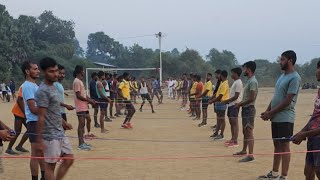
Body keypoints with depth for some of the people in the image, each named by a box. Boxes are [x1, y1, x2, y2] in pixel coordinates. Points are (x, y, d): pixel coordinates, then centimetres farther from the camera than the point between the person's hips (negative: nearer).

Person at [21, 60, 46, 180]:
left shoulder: (34, 85, 15)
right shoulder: (27, 86, -14)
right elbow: (33, 109, -20)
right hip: (35, 123, -10)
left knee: (42, 152, 18)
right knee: (36, 154, -4)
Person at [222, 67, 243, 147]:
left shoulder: (238, 83, -14)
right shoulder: (235, 82, 17)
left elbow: (236, 96, -19)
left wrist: (226, 101, -14)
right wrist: (227, 101, 13)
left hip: (235, 105, -10)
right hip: (231, 105, 10)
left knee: (235, 123, -8)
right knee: (231, 122, 13)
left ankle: (235, 141, -6)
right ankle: (232, 139, 21)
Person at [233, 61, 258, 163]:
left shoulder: (253, 82, -16)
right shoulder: (249, 81, 15)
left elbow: (251, 98, -21)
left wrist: (240, 104, -12)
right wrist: (240, 104, 10)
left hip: (249, 109, -10)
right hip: (245, 109, 10)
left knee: (249, 131, -12)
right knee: (245, 131, 17)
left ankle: (250, 155, -13)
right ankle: (244, 151, 29)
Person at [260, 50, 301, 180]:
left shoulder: (294, 78, -14)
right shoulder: (282, 76, 15)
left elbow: (287, 101, -18)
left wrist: (270, 113, -14)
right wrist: (267, 111, 6)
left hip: (285, 118, -9)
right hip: (276, 117, 9)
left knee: (284, 146, -4)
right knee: (277, 144, 13)